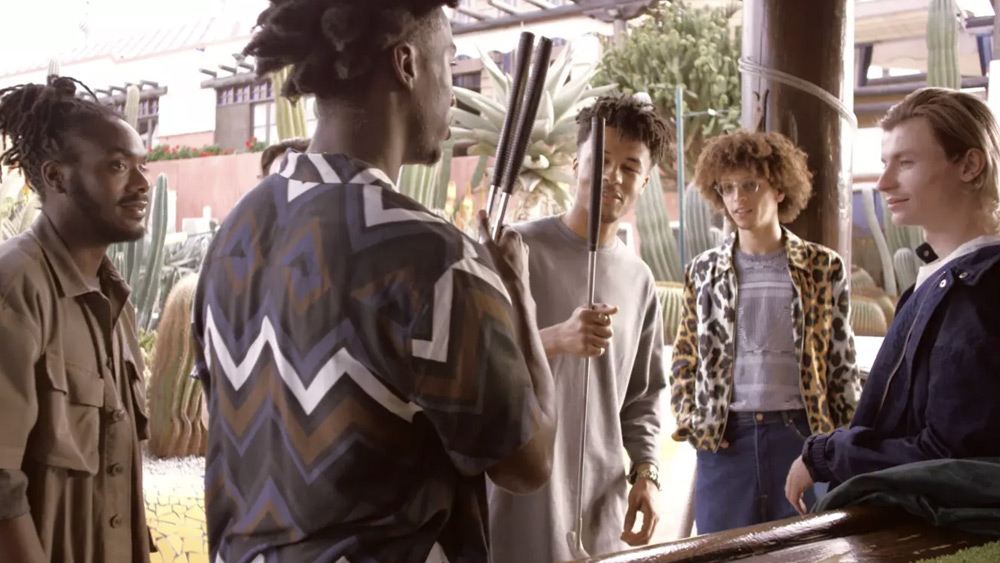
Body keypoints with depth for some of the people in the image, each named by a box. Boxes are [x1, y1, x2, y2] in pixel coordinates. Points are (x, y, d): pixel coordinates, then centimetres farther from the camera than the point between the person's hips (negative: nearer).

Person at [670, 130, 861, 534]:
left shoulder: (824, 268, 4)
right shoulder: (704, 271, 9)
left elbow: (843, 364, 6)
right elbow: (684, 360, 13)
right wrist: (691, 422, 1)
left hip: (801, 437, -1)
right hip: (723, 442, 2)